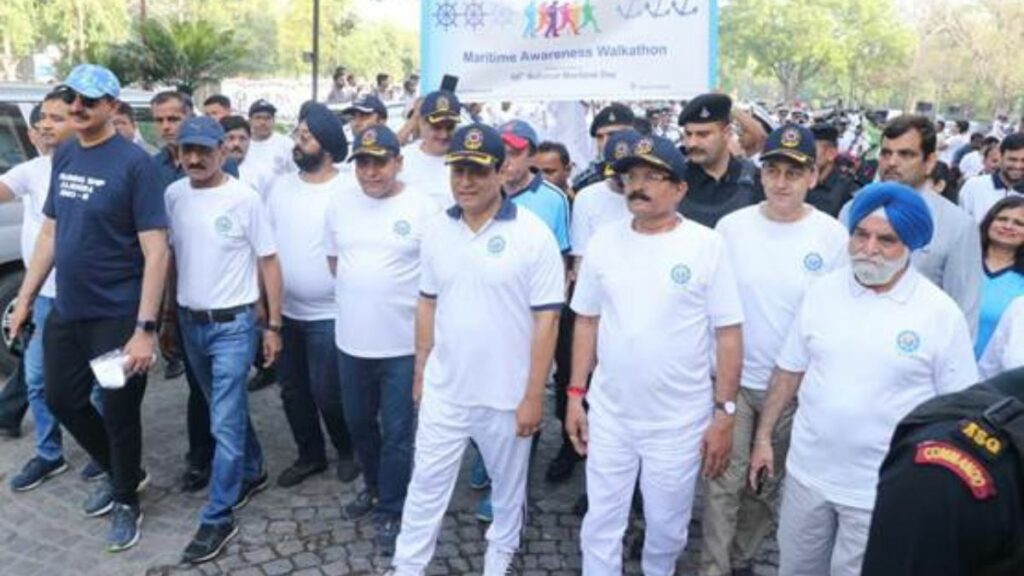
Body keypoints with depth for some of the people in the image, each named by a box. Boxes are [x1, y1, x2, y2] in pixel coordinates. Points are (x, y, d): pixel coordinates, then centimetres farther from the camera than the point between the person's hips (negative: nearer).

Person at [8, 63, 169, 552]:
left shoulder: (135, 163, -15)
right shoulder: (63, 156, 6)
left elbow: (156, 251, -19)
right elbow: (50, 231, 14)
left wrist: (145, 328, -24)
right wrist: (25, 296, 12)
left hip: (118, 315, -7)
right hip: (66, 310, 7)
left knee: (119, 412, 6)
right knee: (62, 399, 18)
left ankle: (126, 501, 30)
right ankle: (121, 473, 40)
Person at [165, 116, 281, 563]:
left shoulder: (244, 199, -11)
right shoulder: (172, 196, 1)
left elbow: (269, 262, -7)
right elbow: (168, 256, 10)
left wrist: (274, 325, -8)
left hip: (232, 325, -5)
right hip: (190, 323, 5)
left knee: (225, 423, -3)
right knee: (229, 412, 20)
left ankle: (217, 518, 7)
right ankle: (252, 473, 40)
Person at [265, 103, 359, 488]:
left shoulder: (346, 192, -13)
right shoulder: (281, 186, 4)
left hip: (328, 315, -5)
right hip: (285, 311, 6)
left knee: (327, 393, 2)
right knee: (293, 391, 15)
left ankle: (348, 450, 28)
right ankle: (310, 455, 34)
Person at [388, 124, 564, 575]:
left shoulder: (533, 235, -15)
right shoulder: (437, 232, 0)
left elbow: (546, 319, -13)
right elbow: (428, 304, 10)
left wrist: (534, 396, -13)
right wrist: (420, 372, 11)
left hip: (507, 394, -3)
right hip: (443, 389, 3)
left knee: (507, 482, 19)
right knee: (426, 483, 12)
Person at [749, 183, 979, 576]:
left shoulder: (941, 313, -12)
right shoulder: (821, 292, -3)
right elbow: (789, 370, 5)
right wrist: (763, 437, 6)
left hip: (881, 490, -3)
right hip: (807, 473, 4)